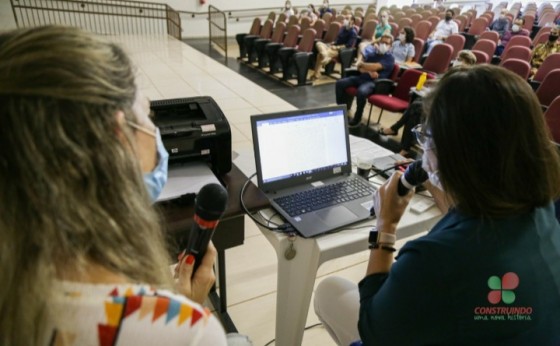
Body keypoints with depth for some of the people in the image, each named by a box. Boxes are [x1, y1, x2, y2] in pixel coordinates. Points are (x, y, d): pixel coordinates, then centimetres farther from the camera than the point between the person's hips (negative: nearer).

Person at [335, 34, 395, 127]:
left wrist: (362, 64, -1)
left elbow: (374, 67, -18)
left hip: (374, 82, -7)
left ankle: (357, 118, -19)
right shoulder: (372, 53, 17)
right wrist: (369, 72, -12)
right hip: (361, 77, 7)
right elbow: (360, 68, 8)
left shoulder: (389, 58, -4)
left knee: (361, 92, -38)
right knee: (339, 83, -8)